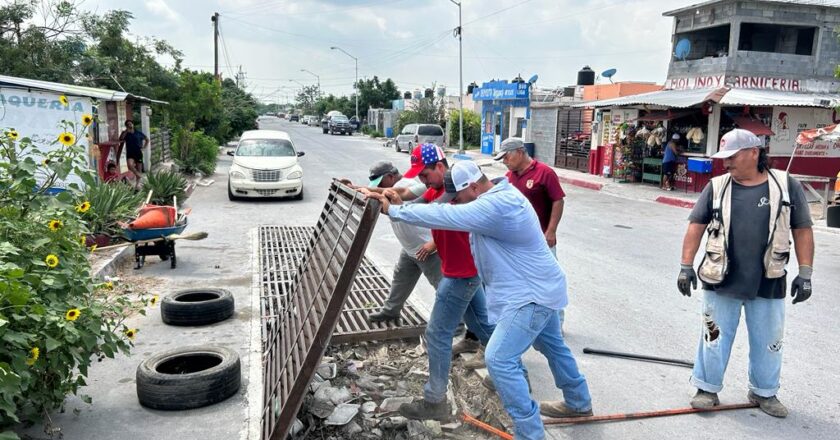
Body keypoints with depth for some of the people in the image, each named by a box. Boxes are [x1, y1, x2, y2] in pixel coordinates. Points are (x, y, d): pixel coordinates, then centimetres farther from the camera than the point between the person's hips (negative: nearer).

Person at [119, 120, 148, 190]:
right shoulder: (125, 133, 4)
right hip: (130, 153, -1)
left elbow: (147, 140, 18)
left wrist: (143, 147, 6)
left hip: (138, 153, 1)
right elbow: (121, 139, -16)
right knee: (130, 165, -28)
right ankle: (139, 176, -4)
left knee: (139, 169, 3)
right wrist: (126, 131, -16)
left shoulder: (138, 133, 6)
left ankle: (138, 184, 13)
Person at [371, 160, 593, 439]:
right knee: (552, 345, 26)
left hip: (531, 293, -11)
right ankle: (579, 404, 47)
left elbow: (445, 216, -32)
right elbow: (452, 216, 9)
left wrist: (395, 210, -22)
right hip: (538, 287, 11)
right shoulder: (497, 197, 4)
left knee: (499, 359, -11)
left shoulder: (496, 205, -30)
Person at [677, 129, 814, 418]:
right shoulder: (716, 187, -1)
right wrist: (686, 266, -5)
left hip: (768, 283, 1)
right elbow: (696, 226, 0)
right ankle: (707, 388, 23)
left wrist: (805, 274, -3)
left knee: (768, 340, 14)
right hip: (721, 281, 0)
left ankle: (764, 392, 33)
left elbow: (802, 230, 1)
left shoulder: (786, 185, -2)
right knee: (715, 336, 8)